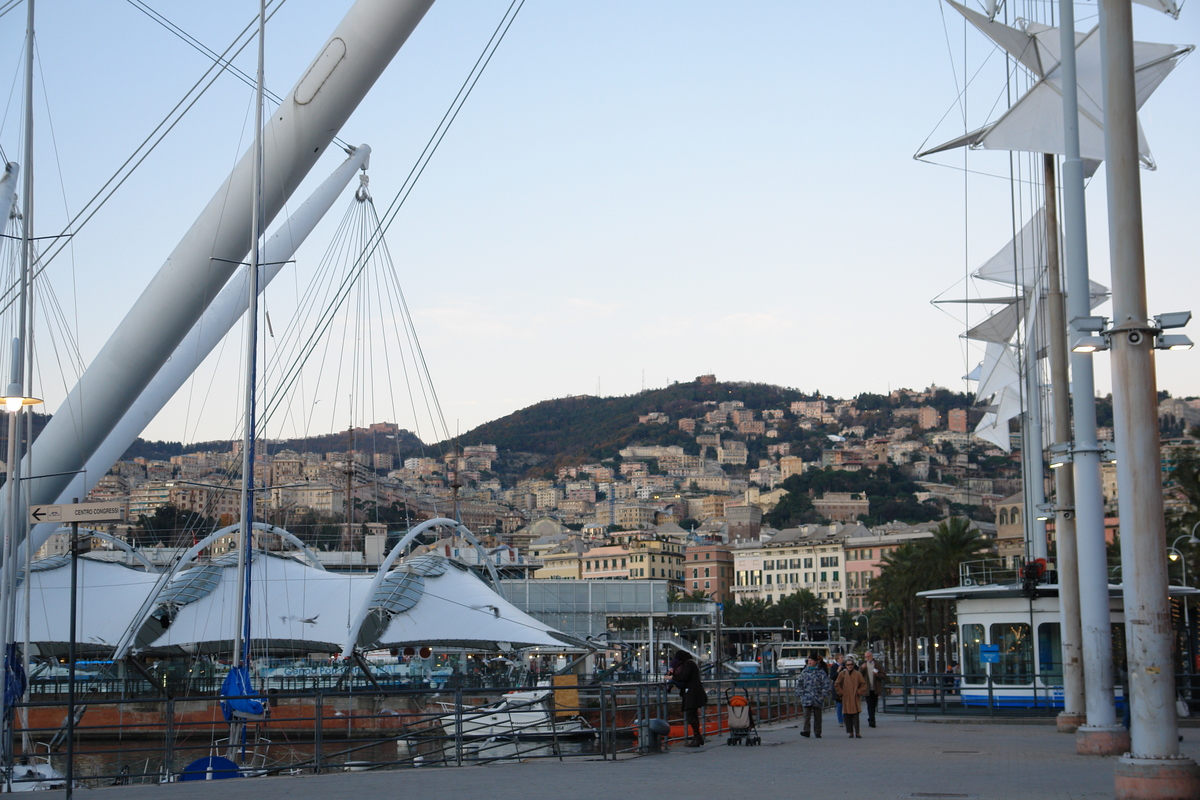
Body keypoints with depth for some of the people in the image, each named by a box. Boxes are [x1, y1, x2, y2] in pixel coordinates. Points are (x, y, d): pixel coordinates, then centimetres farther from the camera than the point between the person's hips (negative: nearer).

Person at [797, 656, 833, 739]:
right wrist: (801, 694, 7)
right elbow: (799, 684, 18)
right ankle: (806, 731, -19)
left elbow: (827, 684, 0)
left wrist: (823, 695, -6)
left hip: (818, 698, -1)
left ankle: (817, 732, 13)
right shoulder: (804, 671, 11)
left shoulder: (821, 672, 1)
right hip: (807, 697, 1)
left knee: (817, 716, 5)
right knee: (807, 715, -12)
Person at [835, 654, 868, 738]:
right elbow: (837, 685, 10)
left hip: (855, 699, -1)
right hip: (846, 699, 1)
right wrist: (842, 693, 1)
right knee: (847, 716, 1)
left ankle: (857, 732, -8)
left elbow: (863, 684, 9)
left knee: (856, 716, -7)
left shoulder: (857, 674, 3)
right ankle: (851, 732, 7)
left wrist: (859, 692, -1)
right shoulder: (842, 674, 4)